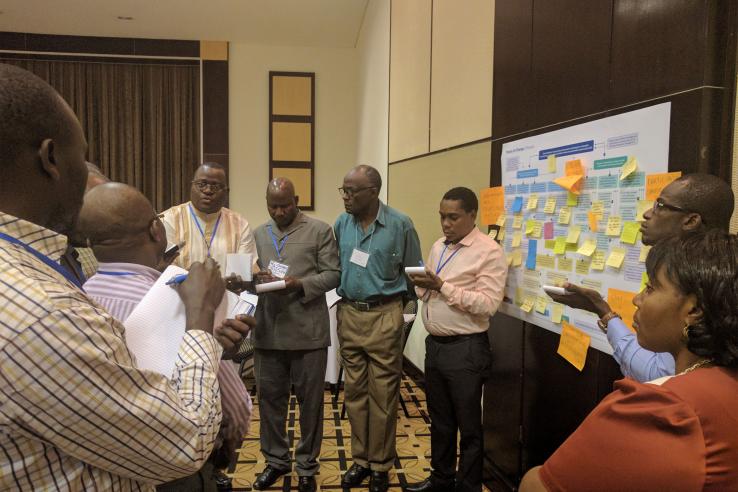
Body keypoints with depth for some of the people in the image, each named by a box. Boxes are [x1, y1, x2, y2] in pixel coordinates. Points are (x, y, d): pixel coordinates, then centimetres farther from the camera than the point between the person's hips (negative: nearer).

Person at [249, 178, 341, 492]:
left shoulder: (320, 231, 0)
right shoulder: (258, 234, 13)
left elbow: (333, 274, -5)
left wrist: (301, 284, -19)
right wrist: (256, 277, -8)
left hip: (308, 331, -3)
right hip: (268, 330, 4)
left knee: (310, 401, 8)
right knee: (269, 398, 13)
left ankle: (307, 466, 26)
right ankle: (275, 460, 33)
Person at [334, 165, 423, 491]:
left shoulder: (400, 225, -8)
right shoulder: (341, 223, 4)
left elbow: (414, 271, 1)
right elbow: (333, 267, 11)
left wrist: (404, 303, -4)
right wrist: (343, 300, 1)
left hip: (384, 316, -4)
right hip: (348, 314, 4)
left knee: (383, 394, 5)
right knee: (354, 391, 12)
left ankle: (381, 465, 21)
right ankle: (360, 459, 28)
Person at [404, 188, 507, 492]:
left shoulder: (489, 252, -13)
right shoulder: (438, 247, 11)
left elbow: (488, 304, -21)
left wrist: (442, 287, -23)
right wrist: (421, 285, -7)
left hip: (466, 349, -7)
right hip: (434, 344, 7)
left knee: (468, 426, 9)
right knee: (439, 420, 21)